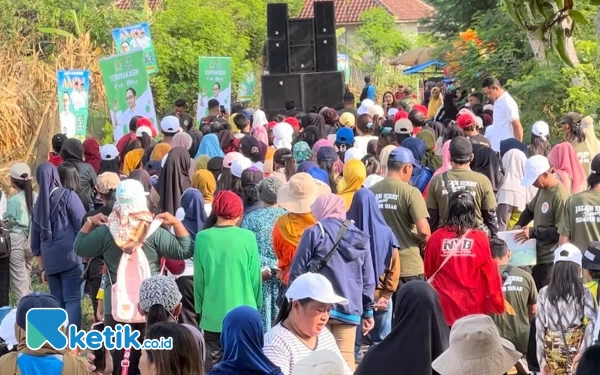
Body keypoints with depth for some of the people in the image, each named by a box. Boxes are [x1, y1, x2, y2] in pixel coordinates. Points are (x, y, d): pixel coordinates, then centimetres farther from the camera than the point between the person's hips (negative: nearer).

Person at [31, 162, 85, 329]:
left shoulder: (38, 203, 14)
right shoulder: (68, 195, -1)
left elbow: (36, 240, 18)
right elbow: (82, 225, -8)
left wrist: (42, 268, 24)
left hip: (50, 262, 5)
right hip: (71, 257, -5)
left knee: (58, 303, 11)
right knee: (72, 300, -7)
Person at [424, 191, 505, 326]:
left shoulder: (437, 237, -5)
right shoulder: (480, 238, -7)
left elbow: (428, 271, 7)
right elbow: (490, 274, -1)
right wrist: (497, 303, 10)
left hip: (443, 306, 1)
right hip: (473, 308, -1)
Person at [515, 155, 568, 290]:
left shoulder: (560, 196, -20)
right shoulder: (542, 189, 9)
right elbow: (530, 209, 26)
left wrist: (533, 232, -19)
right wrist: (519, 225, 7)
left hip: (551, 260, -9)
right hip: (540, 256, 9)